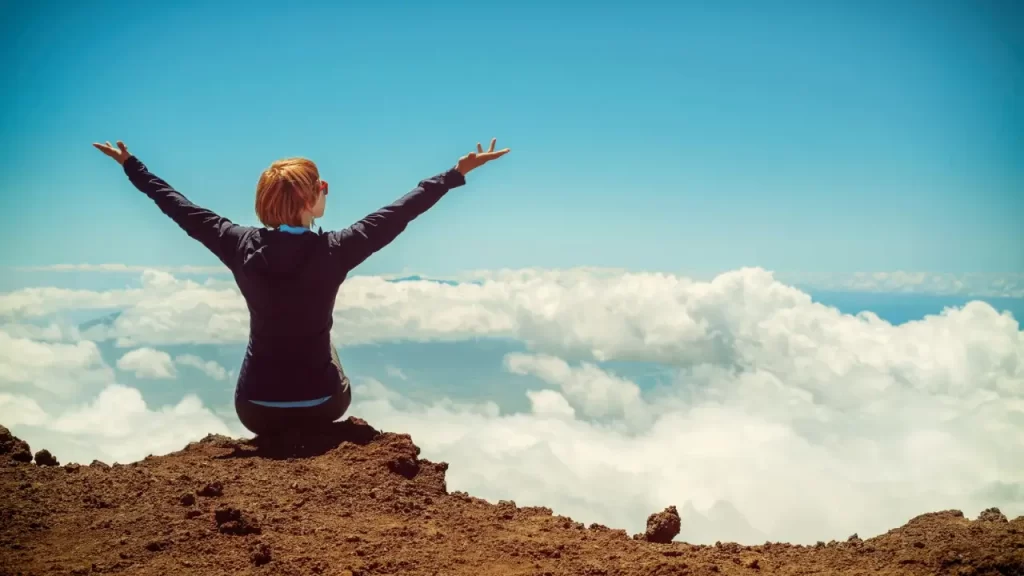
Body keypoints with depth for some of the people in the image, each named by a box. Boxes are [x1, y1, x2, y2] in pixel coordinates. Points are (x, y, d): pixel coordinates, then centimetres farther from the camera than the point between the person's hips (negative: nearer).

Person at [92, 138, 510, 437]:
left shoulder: (242, 246, -11)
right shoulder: (333, 251, -18)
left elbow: (182, 209, 1)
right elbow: (400, 213, -12)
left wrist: (130, 165, 16)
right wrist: (458, 172, -3)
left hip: (255, 409, 2)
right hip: (318, 406, -1)